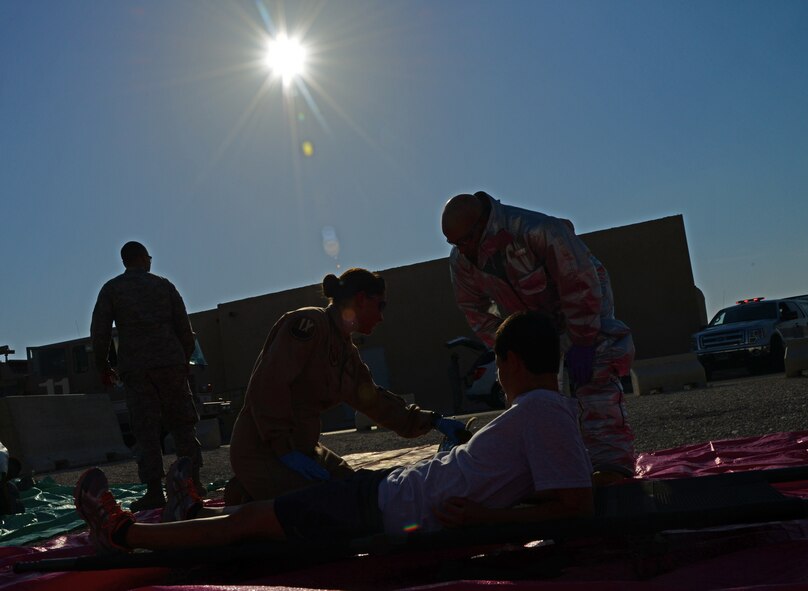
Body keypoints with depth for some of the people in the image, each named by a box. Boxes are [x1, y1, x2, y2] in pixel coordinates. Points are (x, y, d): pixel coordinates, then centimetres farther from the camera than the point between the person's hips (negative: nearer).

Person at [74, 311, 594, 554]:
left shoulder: (539, 410, -19)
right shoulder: (560, 410, 8)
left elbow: (579, 504, -28)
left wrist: (482, 516, -26)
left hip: (394, 510, -9)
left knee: (249, 520, 5)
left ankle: (122, 533, 23)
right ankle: (195, 512, 48)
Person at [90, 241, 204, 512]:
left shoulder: (111, 289, 8)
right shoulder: (164, 285, 10)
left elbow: (99, 332, 2)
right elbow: (184, 327, 8)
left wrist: (103, 366, 13)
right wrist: (185, 359, 20)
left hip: (134, 367, 0)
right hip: (170, 363, 1)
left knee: (145, 430, -1)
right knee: (182, 423, 7)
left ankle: (154, 491, -4)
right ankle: (193, 481, 4)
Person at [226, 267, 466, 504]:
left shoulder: (348, 354, 12)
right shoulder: (309, 323, -16)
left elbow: (375, 400, 20)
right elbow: (268, 385, -24)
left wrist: (433, 421, 16)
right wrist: (284, 449, -25)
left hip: (302, 448, 10)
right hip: (262, 451, -10)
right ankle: (248, 499, 0)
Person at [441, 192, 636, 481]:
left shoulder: (539, 230, -37)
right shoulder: (461, 262, -16)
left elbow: (581, 284, -31)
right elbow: (476, 312, -4)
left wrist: (582, 343, -29)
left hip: (584, 304, -6)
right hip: (533, 321, 6)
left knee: (592, 376, -25)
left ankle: (612, 463, -29)